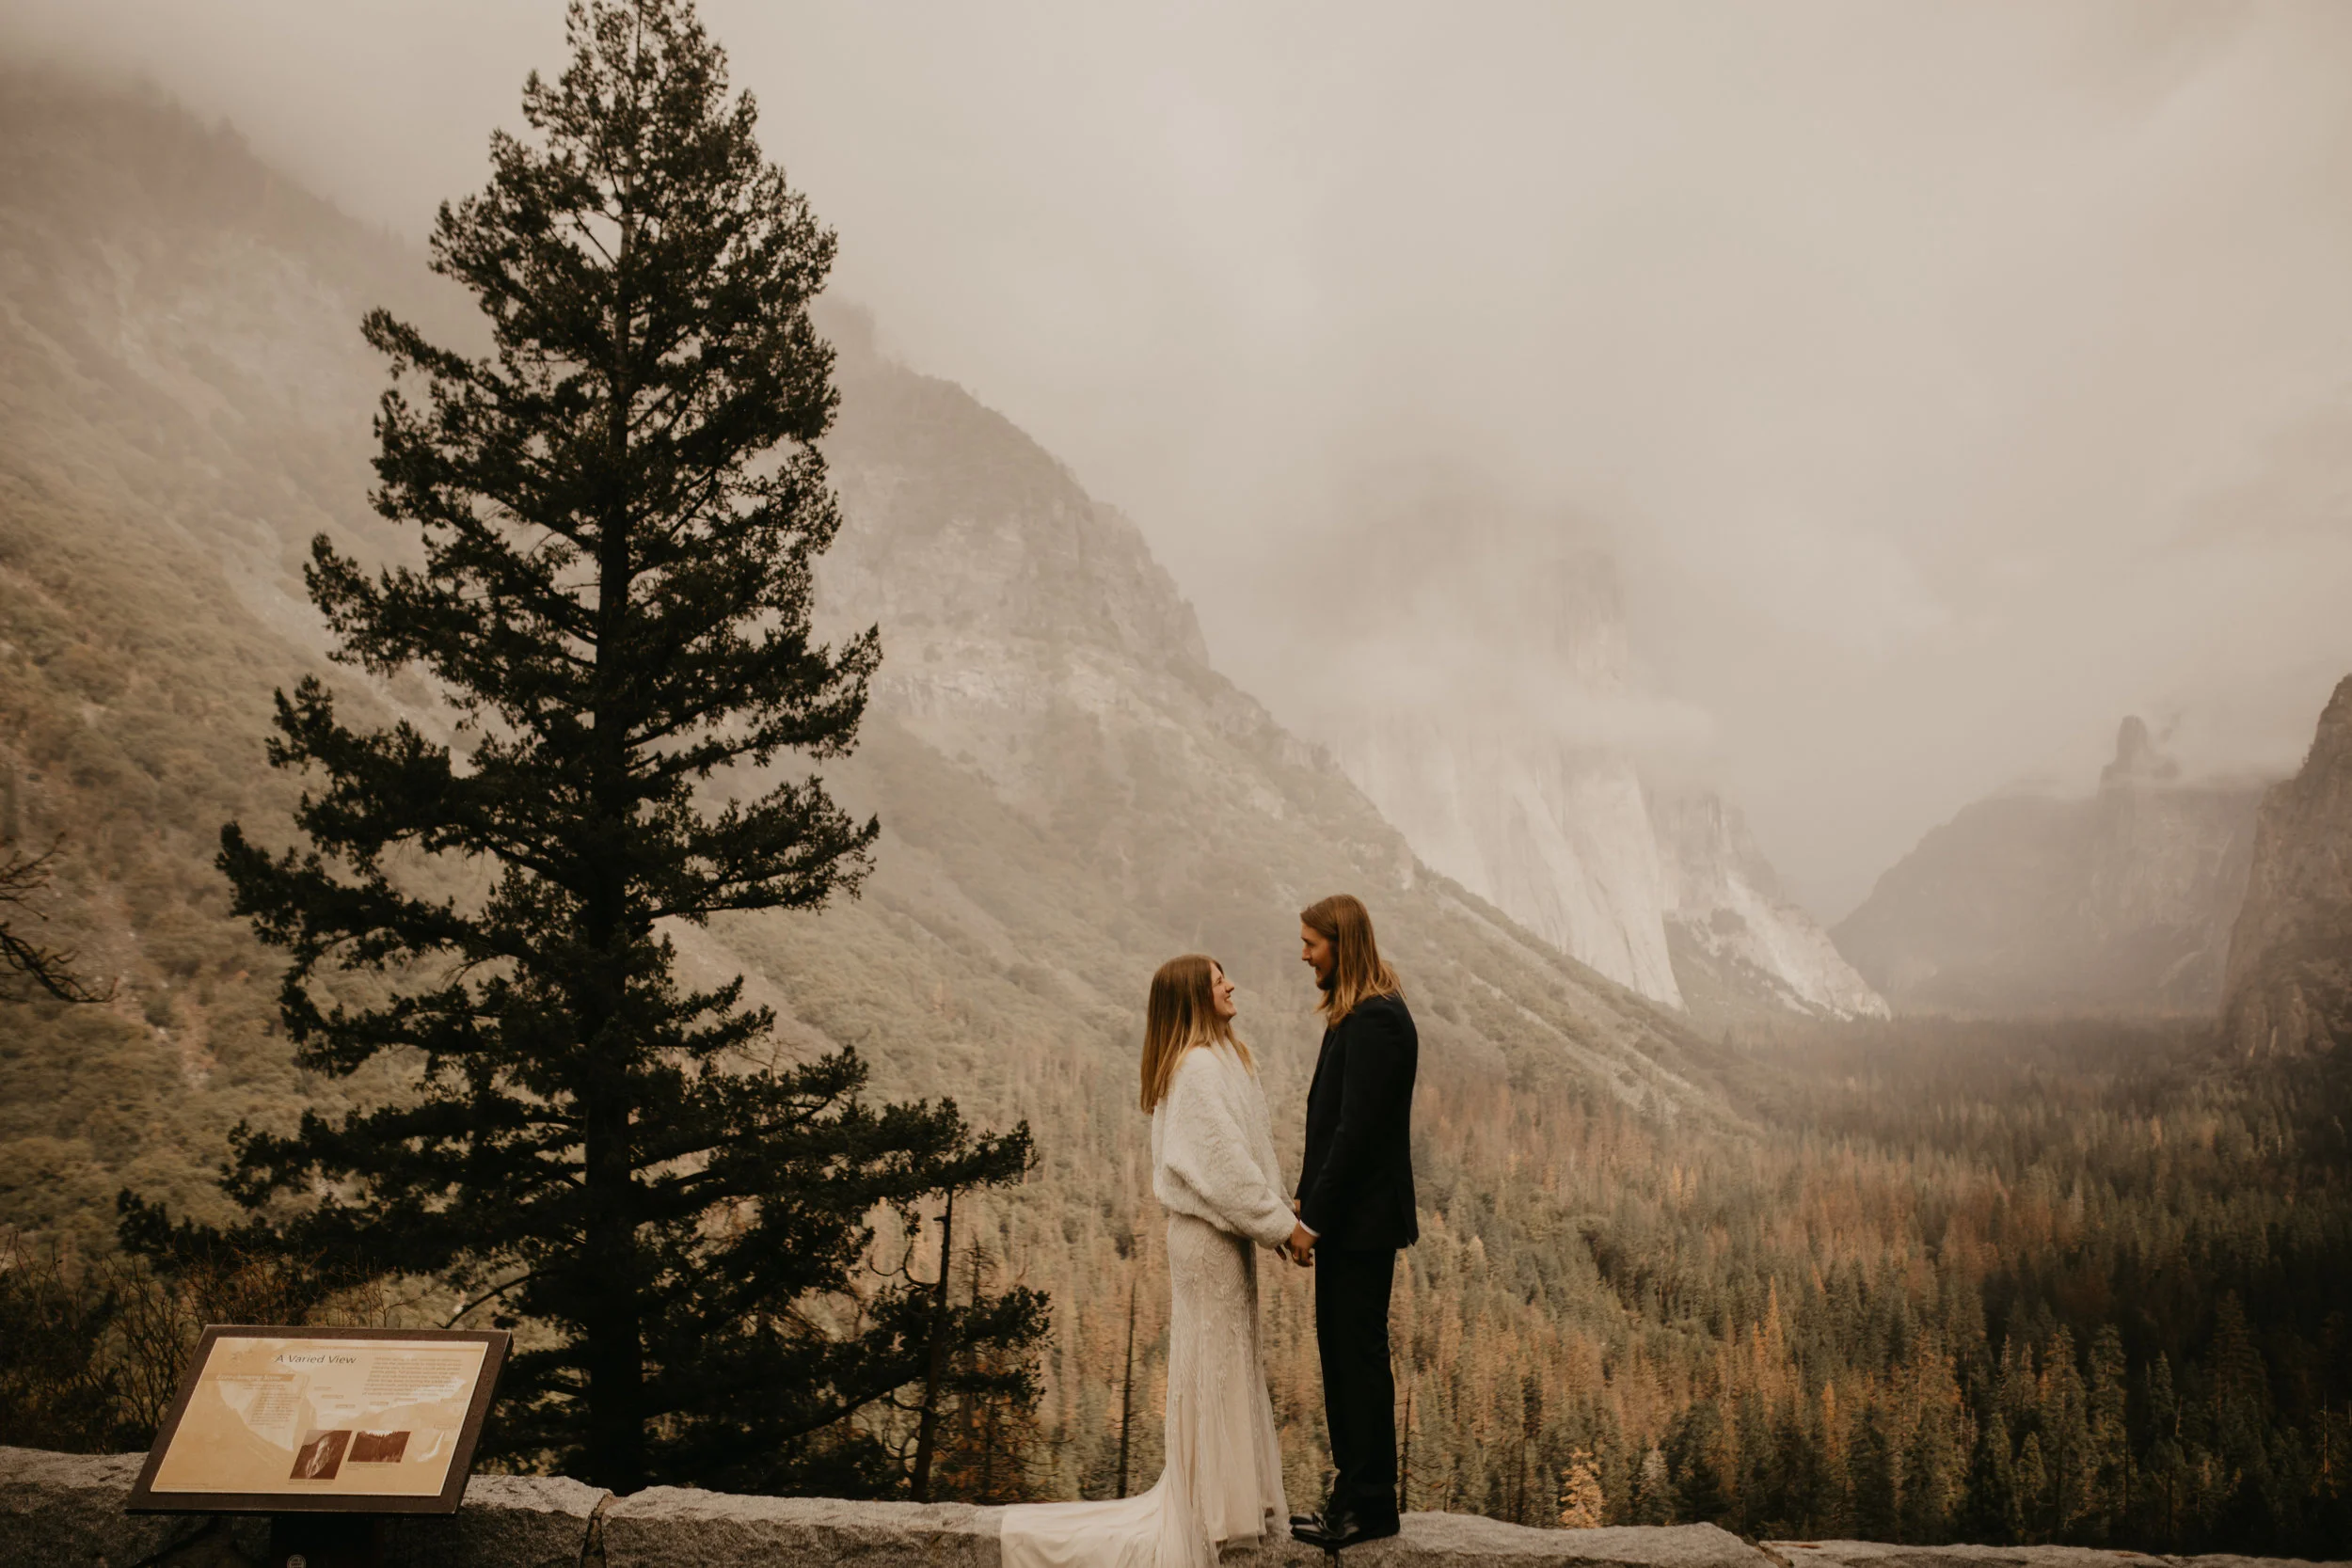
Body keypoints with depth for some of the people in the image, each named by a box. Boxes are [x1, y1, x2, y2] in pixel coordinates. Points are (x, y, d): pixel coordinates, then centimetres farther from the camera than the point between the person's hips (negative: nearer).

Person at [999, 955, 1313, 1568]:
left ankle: (1236, 1500, 27)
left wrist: (1277, 1212, 4)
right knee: (1212, 1363, 1)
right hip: (1209, 1238, -10)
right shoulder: (1199, 1067, -19)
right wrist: (1282, 1225, -16)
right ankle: (1210, 1515, 13)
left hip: (1222, 1232, 10)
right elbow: (1226, 1161, -22)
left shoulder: (1217, 1058, 12)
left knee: (1230, 1365, 16)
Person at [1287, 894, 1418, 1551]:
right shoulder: (1357, 1014, 12)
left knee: (1359, 1356, 1)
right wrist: (1308, 1205, 11)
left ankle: (1370, 1506, 15)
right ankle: (1354, 1496, 27)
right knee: (1340, 1351, 16)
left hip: (1362, 1219, -10)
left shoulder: (1375, 1021, -20)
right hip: (1345, 1217, 10)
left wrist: (1313, 1220, -19)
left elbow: (1355, 1129, -23)